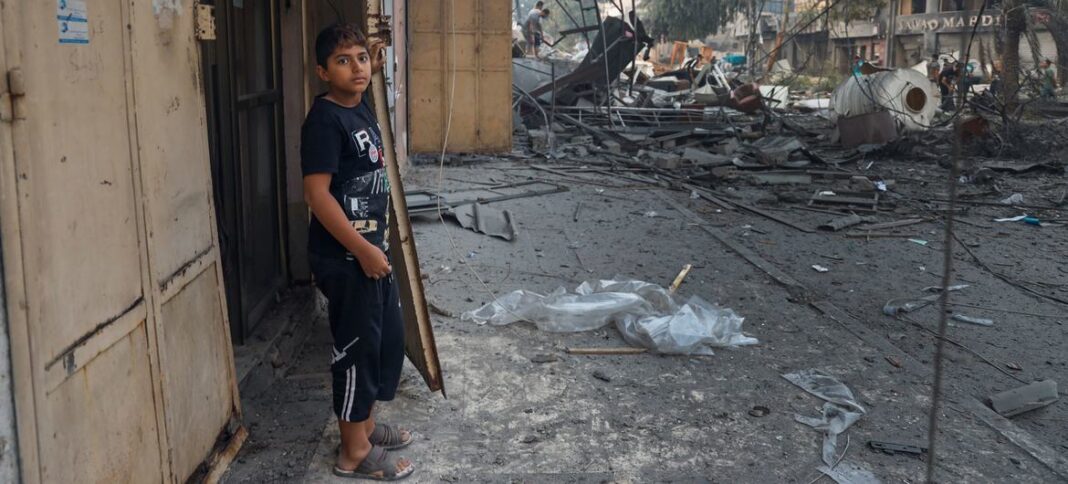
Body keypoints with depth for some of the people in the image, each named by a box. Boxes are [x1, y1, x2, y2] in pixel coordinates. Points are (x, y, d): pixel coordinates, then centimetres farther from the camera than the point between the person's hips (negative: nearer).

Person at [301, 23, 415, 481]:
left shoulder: (360, 107, 7)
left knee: (389, 338, 18)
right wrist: (362, 250, -23)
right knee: (356, 348, 2)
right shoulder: (324, 119, -19)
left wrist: (373, 69, 20)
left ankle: (366, 424, 35)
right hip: (344, 258, -9)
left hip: (372, 249, 9)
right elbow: (317, 193, -24)